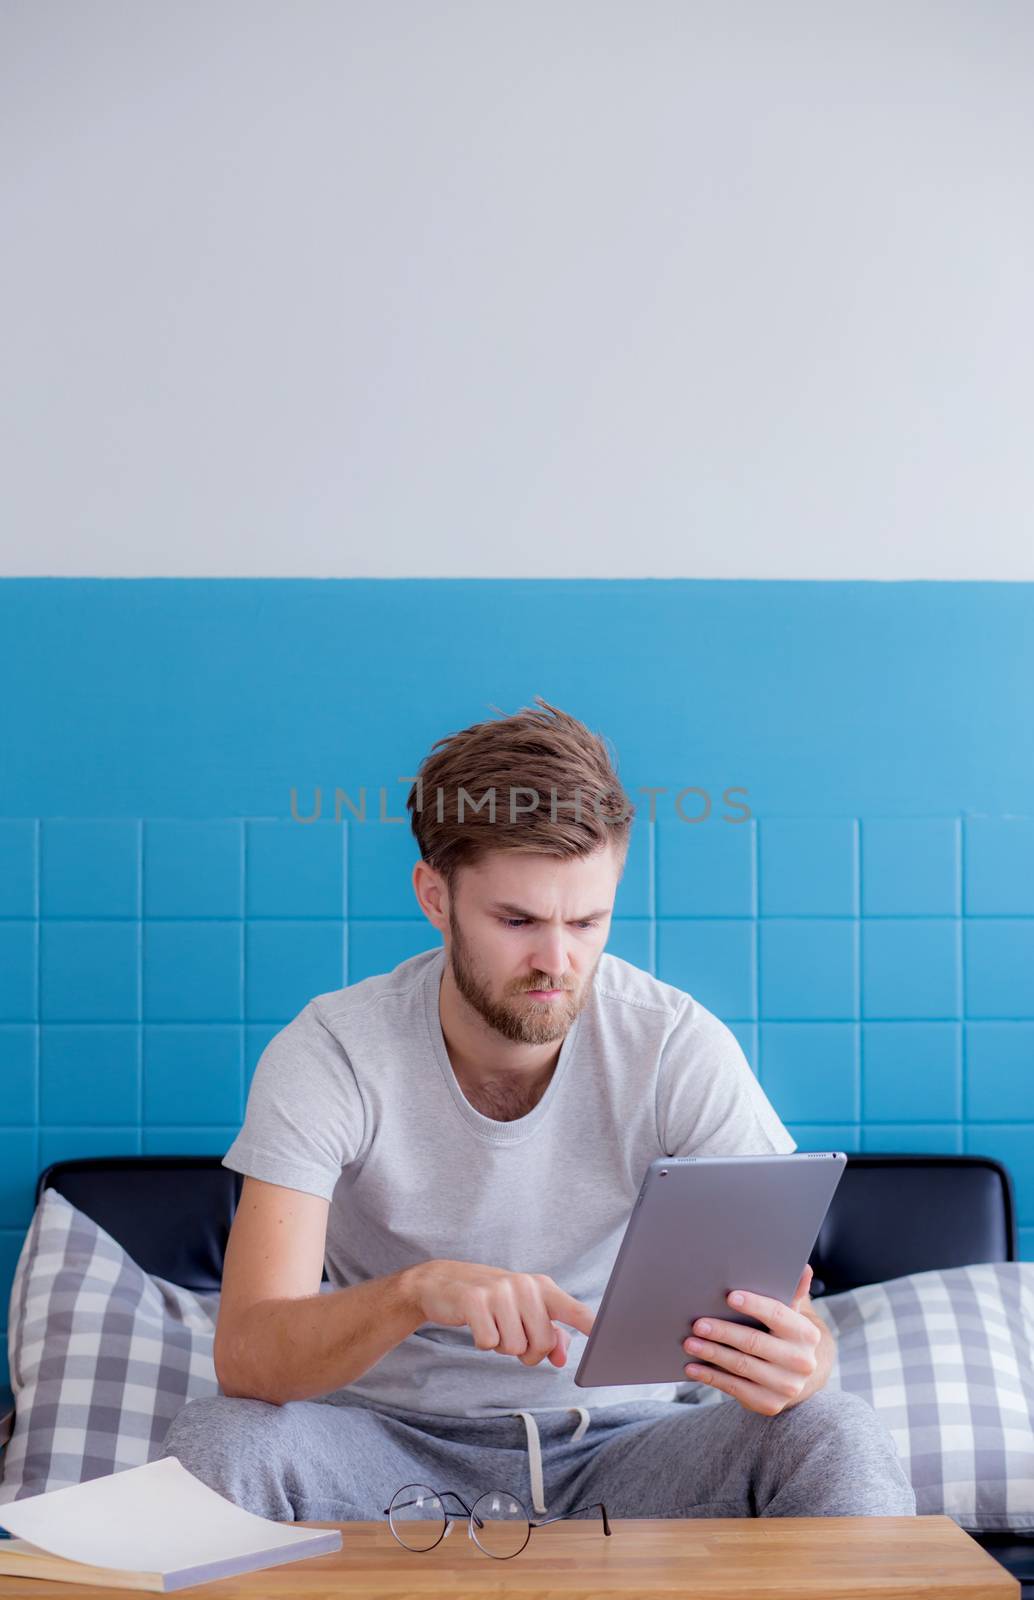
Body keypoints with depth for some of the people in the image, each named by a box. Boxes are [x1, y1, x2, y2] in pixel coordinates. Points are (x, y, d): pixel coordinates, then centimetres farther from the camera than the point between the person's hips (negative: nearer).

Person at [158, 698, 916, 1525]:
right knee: (215, 1441, -29)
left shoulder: (680, 1046, -14)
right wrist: (418, 1291, -45)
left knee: (840, 1438, -27)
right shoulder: (330, 1053, -16)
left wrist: (798, 1357, -43)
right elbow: (245, 1355, -24)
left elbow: (787, 1305, -17)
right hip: (398, 1440, 0)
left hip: (623, 1437, 0)